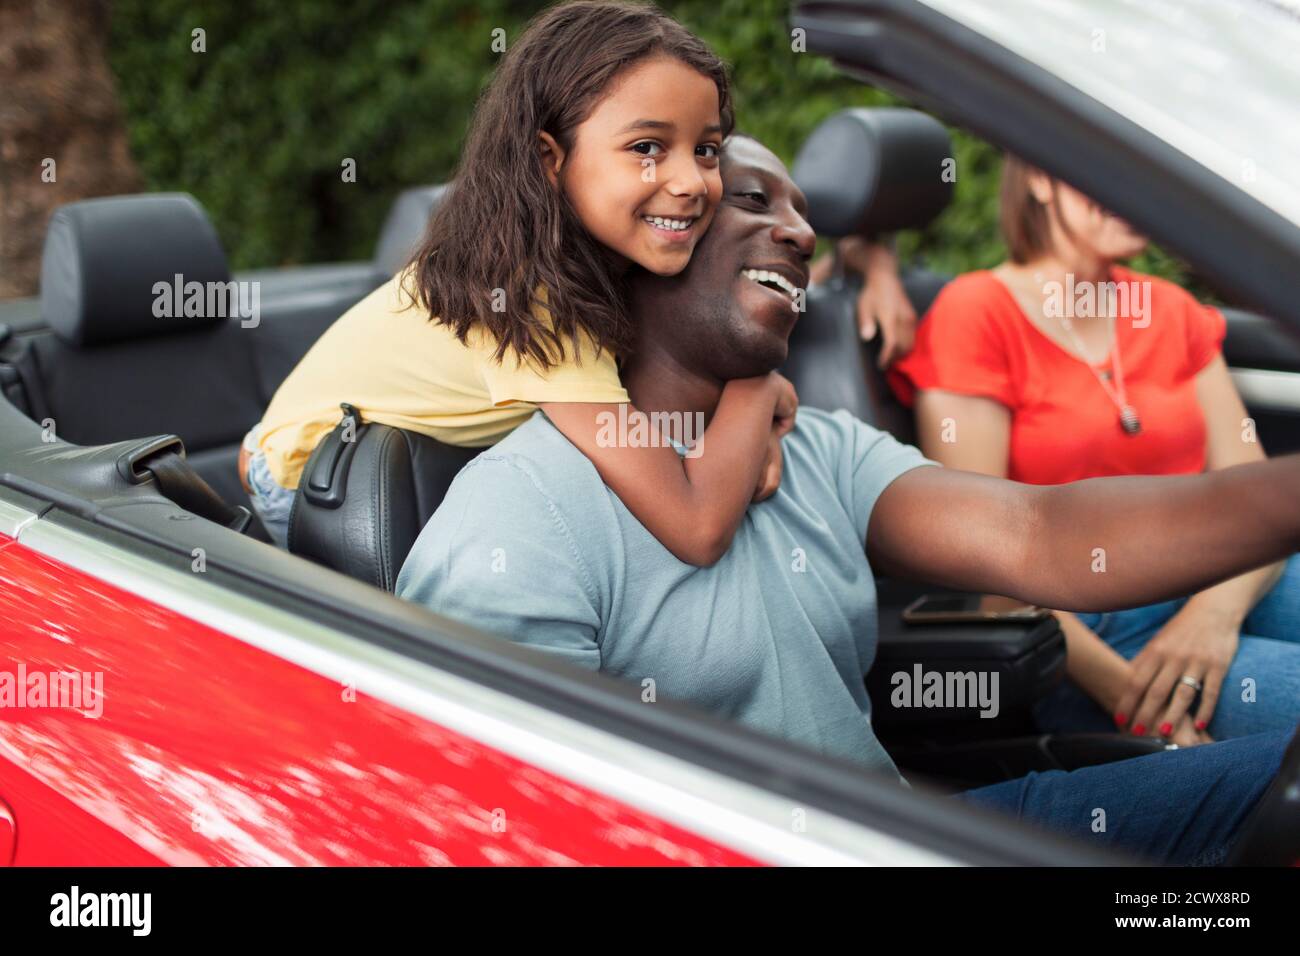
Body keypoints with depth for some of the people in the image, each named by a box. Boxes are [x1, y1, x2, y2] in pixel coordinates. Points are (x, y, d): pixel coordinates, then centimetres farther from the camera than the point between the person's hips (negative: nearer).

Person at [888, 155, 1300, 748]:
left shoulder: (1172, 310, 16)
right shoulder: (976, 315, -3)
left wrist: (1219, 607, -16)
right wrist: (1129, 697, -19)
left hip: (1221, 587, 7)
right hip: (1085, 638, -6)